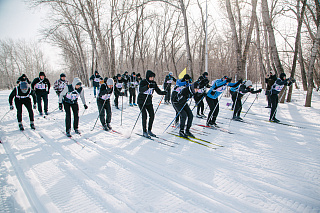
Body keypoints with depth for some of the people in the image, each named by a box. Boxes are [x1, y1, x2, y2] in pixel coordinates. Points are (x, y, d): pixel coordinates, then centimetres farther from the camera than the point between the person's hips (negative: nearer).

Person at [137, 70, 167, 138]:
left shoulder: (153, 83, 2)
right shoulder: (143, 82, -14)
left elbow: (158, 91, -1)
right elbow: (140, 90, -31)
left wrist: (163, 92, -21)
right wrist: (148, 86, -44)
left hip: (149, 102, 5)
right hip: (141, 101, -5)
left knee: (152, 115, 0)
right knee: (144, 116, -11)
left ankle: (149, 130, 15)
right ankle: (144, 132, 2)